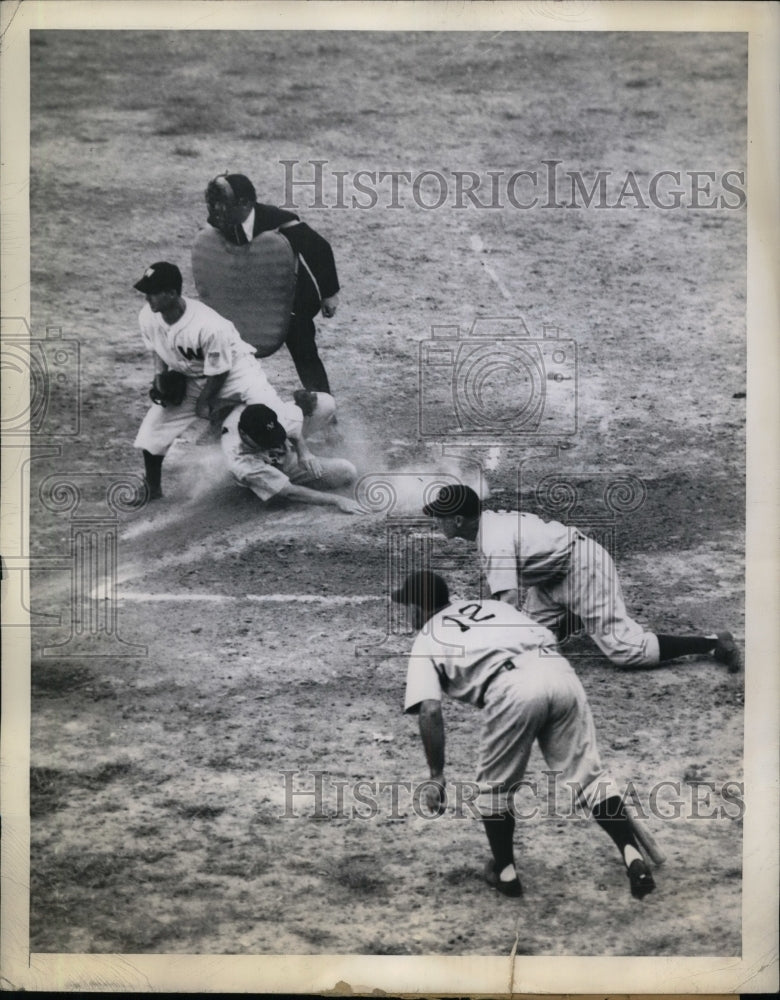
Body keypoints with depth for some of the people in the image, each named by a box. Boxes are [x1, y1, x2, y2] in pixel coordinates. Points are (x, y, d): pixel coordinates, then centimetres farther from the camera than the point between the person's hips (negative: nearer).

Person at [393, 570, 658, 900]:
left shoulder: (425, 641, 22)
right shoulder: (491, 605, 36)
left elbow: (430, 711, 6)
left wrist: (436, 775, 9)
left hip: (511, 687, -4)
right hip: (559, 671, 4)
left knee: (495, 786, 18)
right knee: (587, 772, 11)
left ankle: (505, 872, 28)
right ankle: (633, 856, -1)